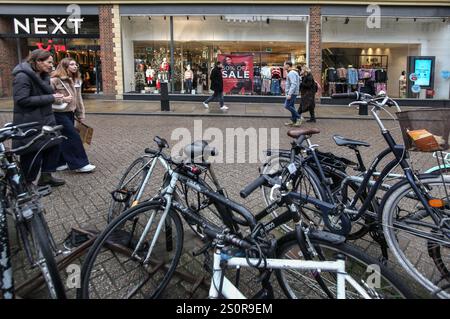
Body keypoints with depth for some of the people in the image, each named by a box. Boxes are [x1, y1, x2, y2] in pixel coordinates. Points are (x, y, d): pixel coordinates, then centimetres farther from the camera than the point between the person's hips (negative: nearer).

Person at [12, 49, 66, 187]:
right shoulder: (23, 76, -17)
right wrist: (50, 98, -23)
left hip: (45, 119, 9)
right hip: (29, 123, -9)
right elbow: (22, 100, -24)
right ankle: (26, 183, 17)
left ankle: (46, 176, 26)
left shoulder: (43, 76, 12)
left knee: (53, 146, 11)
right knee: (33, 154, 0)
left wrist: (56, 97, 2)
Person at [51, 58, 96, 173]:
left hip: (70, 113, 8)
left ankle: (60, 163, 24)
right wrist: (62, 99, -21)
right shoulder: (55, 80, -12)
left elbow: (78, 99, 15)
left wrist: (81, 115, 14)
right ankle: (80, 164, -1)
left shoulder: (76, 80, 11)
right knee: (74, 137, -9)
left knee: (64, 139, 12)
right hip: (59, 114, -8)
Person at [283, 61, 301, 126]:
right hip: (292, 93, 10)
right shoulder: (292, 72, 17)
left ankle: (298, 118, -6)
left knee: (287, 105, -11)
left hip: (292, 93, -10)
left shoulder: (291, 73, -16)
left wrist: (289, 94, -29)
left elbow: (293, 84, -25)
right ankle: (293, 121, 13)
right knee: (291, 106, 11)